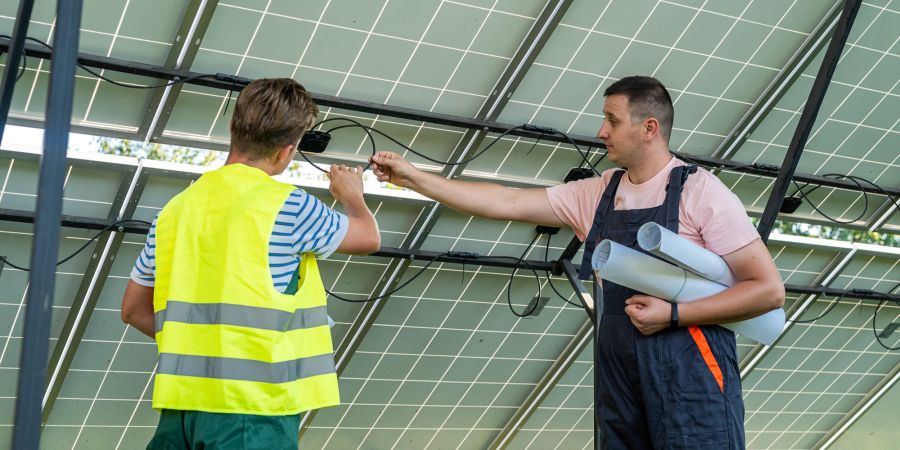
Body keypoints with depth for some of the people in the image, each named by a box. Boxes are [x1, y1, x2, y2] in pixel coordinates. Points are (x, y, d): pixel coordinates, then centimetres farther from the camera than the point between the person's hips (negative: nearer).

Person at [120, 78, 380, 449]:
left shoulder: (176, 208, 10)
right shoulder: (285, 205, -6)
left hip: (181, 404, 6)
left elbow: (134, 309, 18)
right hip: (250, 405, -5)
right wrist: (352, 197, 33)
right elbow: (368, 238, 13)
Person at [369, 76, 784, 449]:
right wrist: (412, 178, 7)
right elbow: (506, 203, 10)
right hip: (619, 373, 6)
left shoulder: (700, 191, -6)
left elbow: (769, 289, -9)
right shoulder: (596, 195, 10)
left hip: (690, 370, -5)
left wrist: (672, 314, -15)